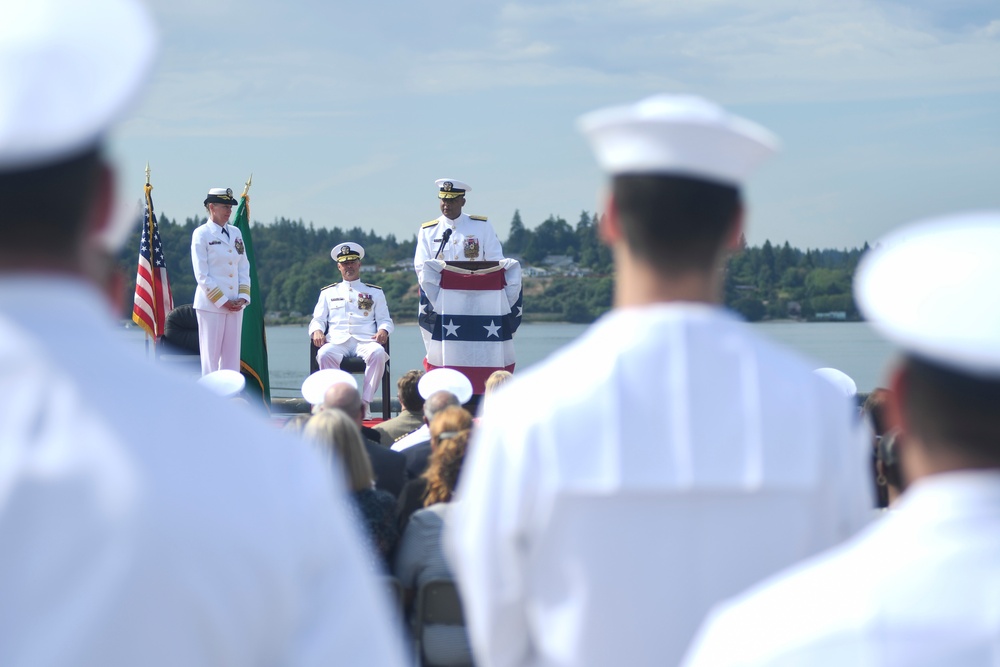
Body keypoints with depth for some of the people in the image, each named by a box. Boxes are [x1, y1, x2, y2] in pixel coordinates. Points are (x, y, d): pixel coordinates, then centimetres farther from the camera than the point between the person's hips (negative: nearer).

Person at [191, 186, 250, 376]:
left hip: (235, 305, 6)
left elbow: (244, 268, 14)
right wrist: (222, 301, -13)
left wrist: (243, 297, 0)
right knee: (210, 356, -3)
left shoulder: (236, 233, 13)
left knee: (232, 357, 6)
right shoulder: (201, 234, -5)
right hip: (211, 305, -6)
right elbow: (202, 275, -10)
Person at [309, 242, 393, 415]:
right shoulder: (328, 293, 26)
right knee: (324, 354, -37)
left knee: (378, 353, -37)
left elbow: (384, 319, 16)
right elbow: (318, 319, 19)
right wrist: (317, 331, -5)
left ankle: (365, 402, -35)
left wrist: (383, 331, -9)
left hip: (365, 341, 0)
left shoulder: (375, 292, 23)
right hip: (337, 341, 0)